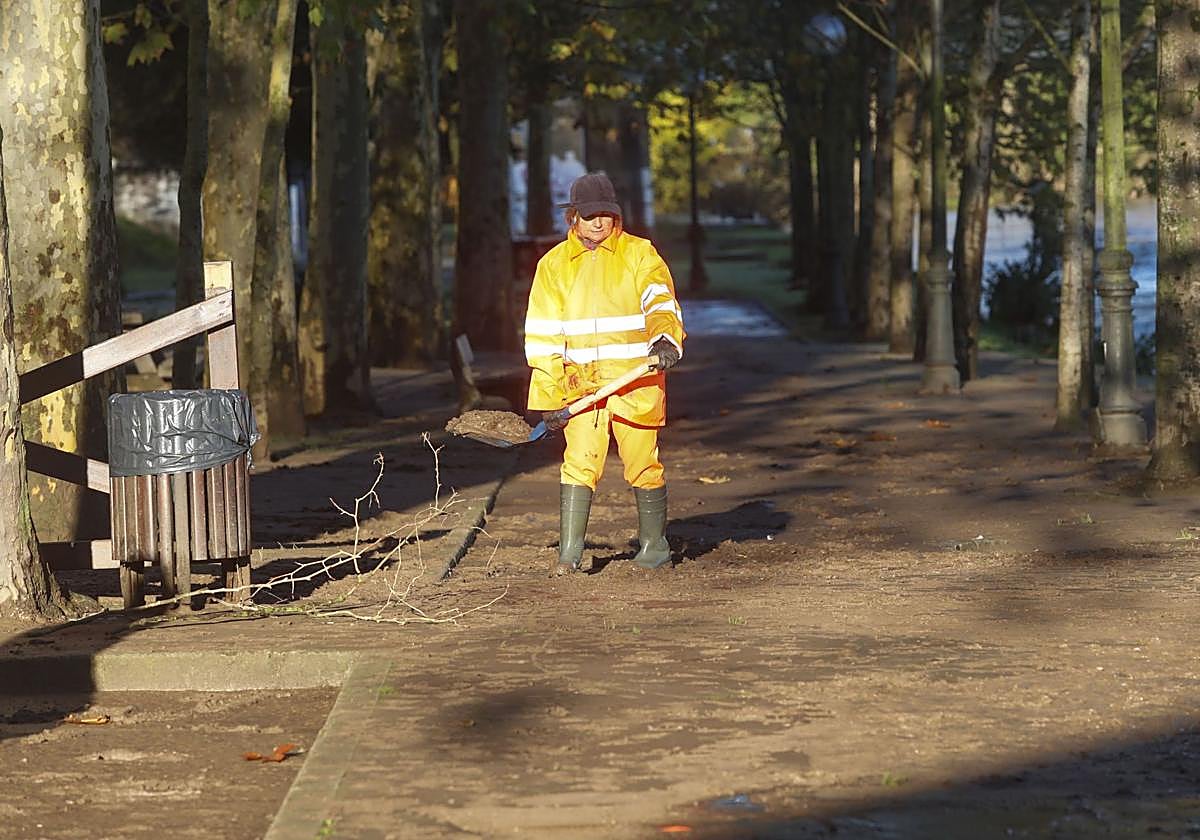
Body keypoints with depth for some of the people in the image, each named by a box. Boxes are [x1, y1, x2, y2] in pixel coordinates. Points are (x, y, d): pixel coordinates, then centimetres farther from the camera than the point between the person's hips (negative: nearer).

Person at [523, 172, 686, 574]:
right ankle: (569, 552, -7)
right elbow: (542, 334, 9)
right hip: (580, 383, 1)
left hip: (636, 380, -1)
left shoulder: (640, 254, 5)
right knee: (578, 463, -8)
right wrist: (548, 397, 3)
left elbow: (661, 301, -10)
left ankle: (654, 546, 19)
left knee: (643, 465, 3)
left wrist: (665, 339, -32)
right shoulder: (554, 264, 10)